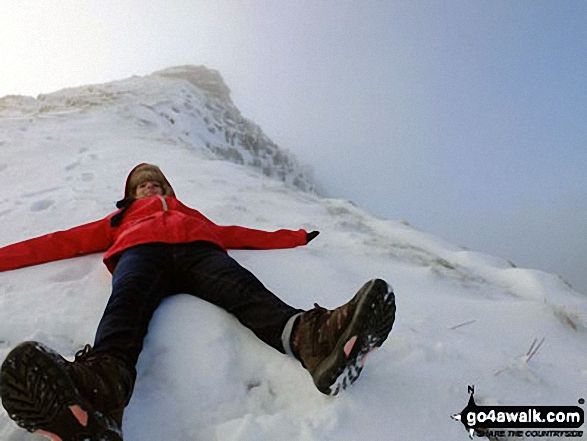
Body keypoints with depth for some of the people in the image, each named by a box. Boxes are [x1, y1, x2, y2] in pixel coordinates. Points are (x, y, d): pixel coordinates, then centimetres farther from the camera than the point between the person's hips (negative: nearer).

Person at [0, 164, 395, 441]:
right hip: (140, 250, 0)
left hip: (198, 248, 1)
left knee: (244, 288, -33)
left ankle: (310, 338, -62)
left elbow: (236, 234, 37)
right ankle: (101, 383, -67)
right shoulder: (121, 219, 43)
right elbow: (64, 241, 37)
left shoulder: (193, 214, 44)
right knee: (127, 300, -37)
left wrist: (294, 237, 34)